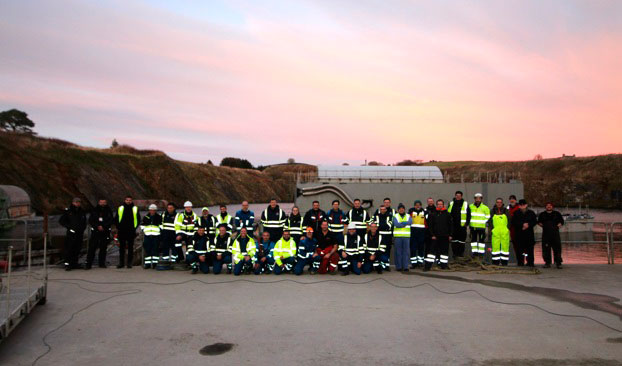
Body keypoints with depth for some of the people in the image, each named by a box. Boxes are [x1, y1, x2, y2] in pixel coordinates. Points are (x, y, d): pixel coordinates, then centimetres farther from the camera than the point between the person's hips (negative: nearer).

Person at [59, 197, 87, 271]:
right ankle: (67, 264, -4)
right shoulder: (68, 211, 2)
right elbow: (61, 221, 3)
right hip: (71, 233, -4)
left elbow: (84, 223, 23)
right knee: (69, 249, -7)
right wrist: (69, 226, -8)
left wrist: (82, 229, 6)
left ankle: (74, 263, 16)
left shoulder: (82, 212, 14)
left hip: (79, 234, 4)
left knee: (77, 249, 7)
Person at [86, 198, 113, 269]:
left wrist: (103, 227, -14)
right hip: (95, 231, 0)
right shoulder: (94, 210, 8)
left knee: (103, 248, 4)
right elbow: (90, 220, 3)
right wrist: (98, 226, -11)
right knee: (92, 248, -5)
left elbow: (110, 221, -1)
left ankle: (102, 263, 13)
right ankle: (88, 264, -3)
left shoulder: (109, 211, 7)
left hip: (105, 232, 0)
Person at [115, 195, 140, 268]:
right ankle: (121, 262, 12)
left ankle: (129, 263, 9)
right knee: (121, 247, 5)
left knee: (130, 247, 3)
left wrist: (135, 227, 1)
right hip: (122, 231, 1)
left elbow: (138, 219, 10)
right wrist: (118, 227, 3)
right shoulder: (120, 208, 8)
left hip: (131, 232, -1)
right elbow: (116, 219, 12)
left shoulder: (135, 209, 6)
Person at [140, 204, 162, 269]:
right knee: (147, 250, 2)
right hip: (147, 235, 3)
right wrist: (144, 231, 11)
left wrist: (159, 231, -2)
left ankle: (154, 263, 1)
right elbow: (142, 225, 22)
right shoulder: (145, 217, 12)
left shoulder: (159, 217, 3)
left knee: (155, 249, -4)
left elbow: (162, 225, 6)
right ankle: (147, 263, 6)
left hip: (156, 235, -3)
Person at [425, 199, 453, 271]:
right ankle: (428, 266, -3)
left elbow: (451, 225, 6)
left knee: (445, 250, 8)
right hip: (435, 236, -1)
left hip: (445, 236, 1)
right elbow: (430, 225, 1)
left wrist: (450, 235, 0)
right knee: (432, 250, -3)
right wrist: (432, 235, -7)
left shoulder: (447, 214, 5)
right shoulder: (433, 214, 3)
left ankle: (444, 265, 18)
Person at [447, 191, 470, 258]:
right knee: (454, 240, 5)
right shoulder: (451, 204, 9)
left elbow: (468, 215, 4)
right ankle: (455, 253, 14)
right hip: (453, 225, 2)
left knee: (462, 239, 1)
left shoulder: (465, 204, 3)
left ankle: (461, 252, 11)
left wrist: (467, 223, -4)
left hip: (462, 225, -2)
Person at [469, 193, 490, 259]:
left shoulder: (485, 208, 1)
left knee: (481, 240, 0)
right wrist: (469, 223, 11)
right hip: (473, 227, 3)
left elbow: (488, 217, 9)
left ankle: (481, 253, 6)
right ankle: (474, 252, 16)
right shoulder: (470, 207, 7)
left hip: (481, 227, -3)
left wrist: (484, 223, -2)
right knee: (473, 240, 8)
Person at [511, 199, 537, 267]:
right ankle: (520, 263, 4)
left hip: (529, 234, 1)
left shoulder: (531, 213, 11)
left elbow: (535, 221, 6)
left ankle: (530, 263, 9)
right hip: (519, 234, -1)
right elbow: (513, 223, -2)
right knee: (520, 249, -2)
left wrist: (528, 225, -11)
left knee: (530, 249, 1)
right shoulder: (516, 213, 8)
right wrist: (522, 225, -13)